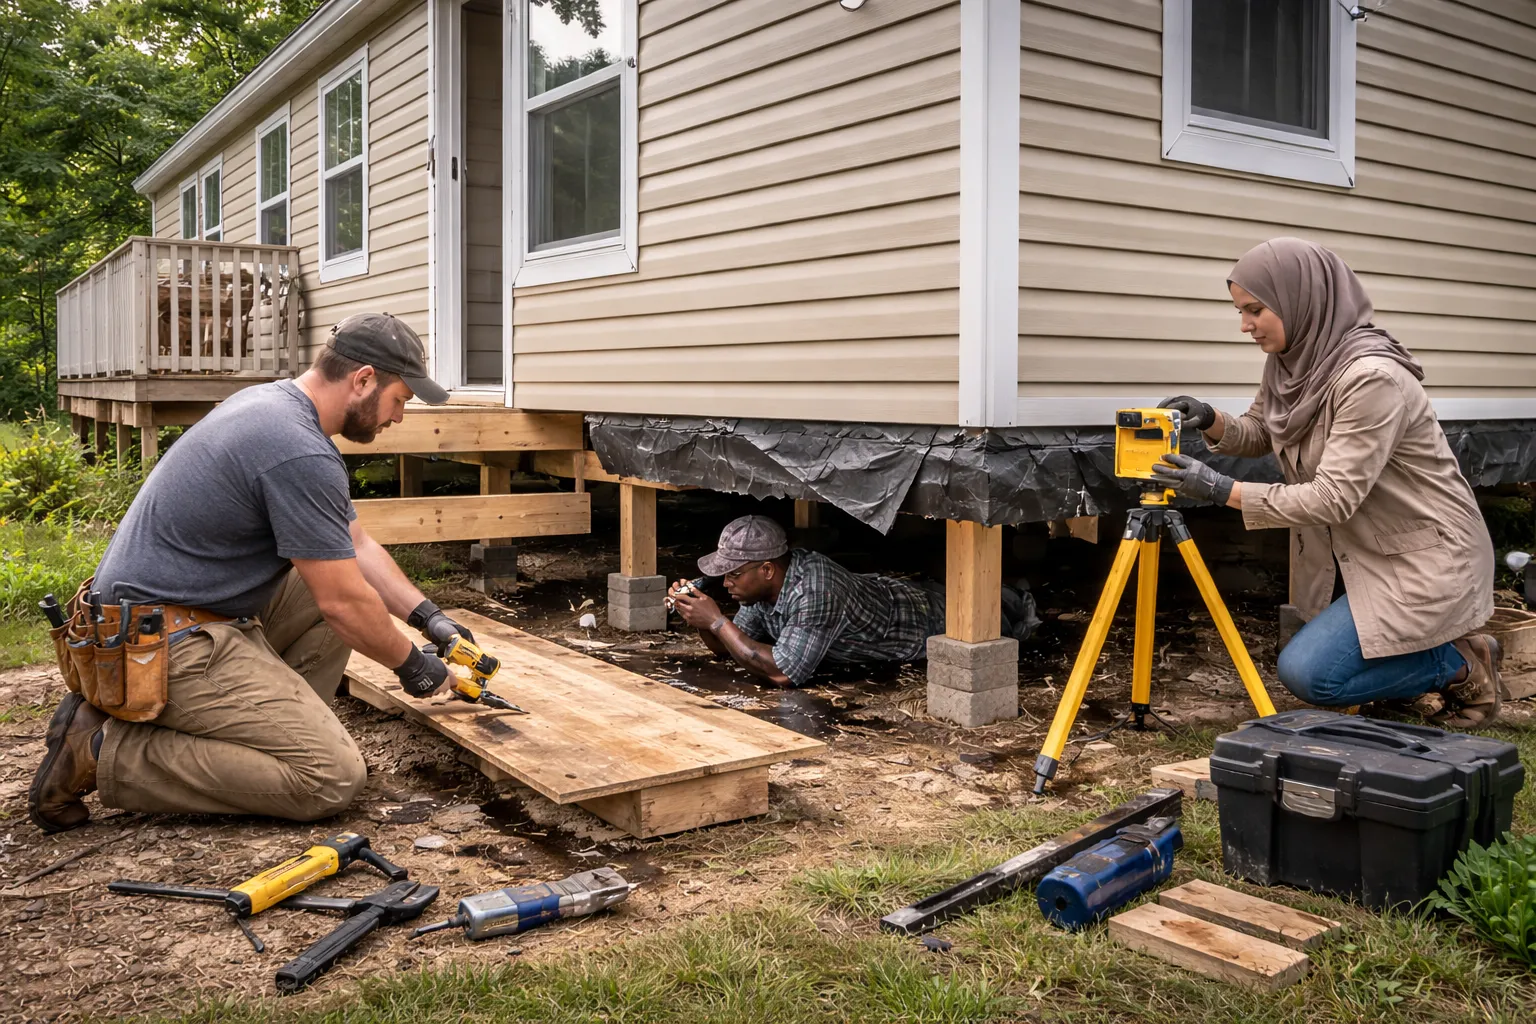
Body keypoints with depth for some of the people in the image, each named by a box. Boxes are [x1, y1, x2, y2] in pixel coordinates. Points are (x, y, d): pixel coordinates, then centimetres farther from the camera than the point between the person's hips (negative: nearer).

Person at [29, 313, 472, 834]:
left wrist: (426, 614, 13)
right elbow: (343, 604, -17)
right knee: (333, 777, -14)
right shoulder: (301, 453, -22)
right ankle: (105, 751, -8)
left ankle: (273, 730, 10)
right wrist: (409, 663, 0)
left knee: (342, 579, 15)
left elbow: (357, 547, 18)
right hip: (166, 643, -11)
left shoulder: (278, 402, 11)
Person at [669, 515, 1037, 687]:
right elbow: (728, 649, -6)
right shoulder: (764, 584, -19)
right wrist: (699, 619, -25)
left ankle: (1010, 609, 48)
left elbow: (782, 673, -46)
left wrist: (717, 621, -43)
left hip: (924, 620, -7)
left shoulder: (815, 589, -44)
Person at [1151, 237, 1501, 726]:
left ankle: (1464, 664, 4)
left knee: (1306, 672, -13)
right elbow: (1257, 434, 14)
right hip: (1368, 552, 9)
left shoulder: (1372, 377, -28)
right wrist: (1212, 422, -8)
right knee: (1308, 660, 13)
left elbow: (1334, 497, -29)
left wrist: (1222, 490, -31)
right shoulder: (1288, 363, -3)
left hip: (1426, 557, -9)